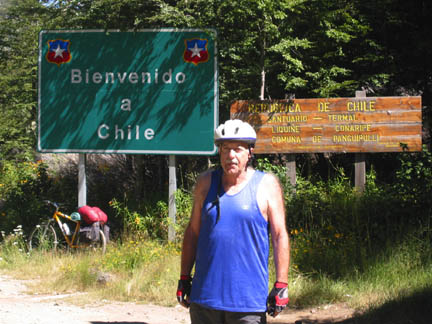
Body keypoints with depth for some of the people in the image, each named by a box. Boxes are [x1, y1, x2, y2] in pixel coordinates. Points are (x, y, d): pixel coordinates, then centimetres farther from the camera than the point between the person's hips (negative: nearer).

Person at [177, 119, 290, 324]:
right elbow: (193, 231, 15)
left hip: (249, 299, -3)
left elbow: (280, 236, 0)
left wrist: (281, 285, -6)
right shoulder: (206, 183, 10)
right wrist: (184, 278, 12)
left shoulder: (267, 185, 1)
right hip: (205, 296, 3)